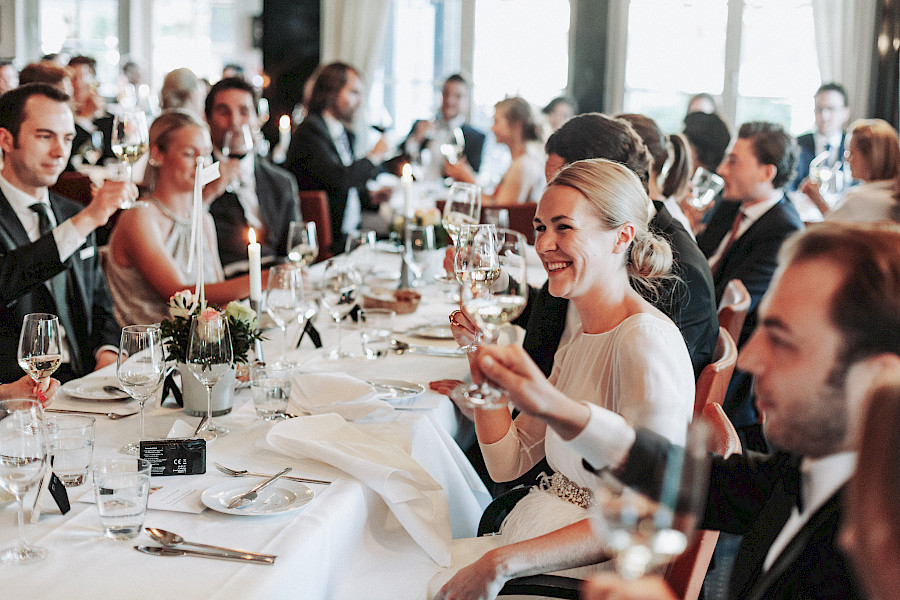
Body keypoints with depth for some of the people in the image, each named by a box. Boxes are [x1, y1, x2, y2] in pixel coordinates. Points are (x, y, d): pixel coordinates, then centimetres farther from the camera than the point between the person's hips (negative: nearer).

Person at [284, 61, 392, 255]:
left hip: (350, 235, 9)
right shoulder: (310, 129, -12)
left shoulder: (346, 135, 17)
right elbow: (338, 179, -25)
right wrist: (374, 156, -9)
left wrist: (369, 197, 7)